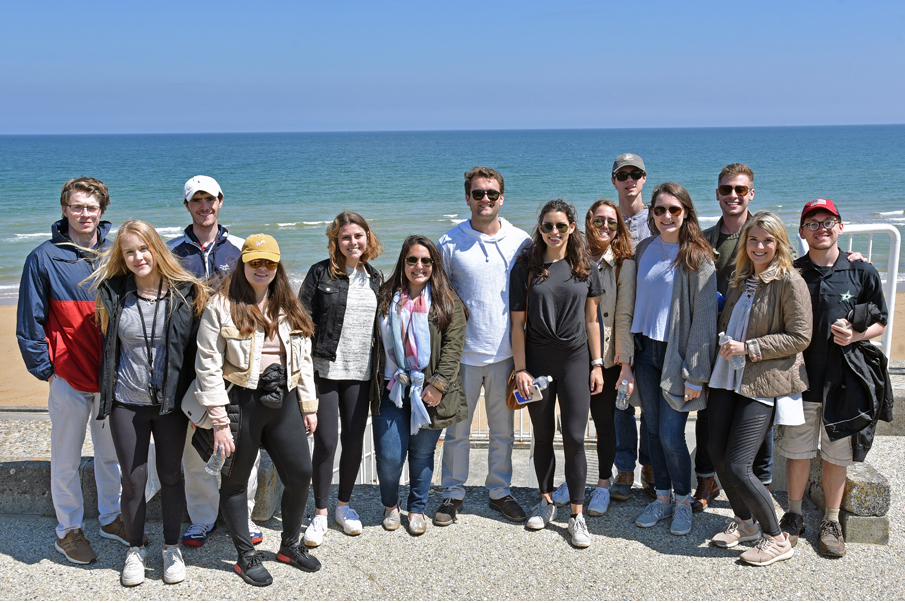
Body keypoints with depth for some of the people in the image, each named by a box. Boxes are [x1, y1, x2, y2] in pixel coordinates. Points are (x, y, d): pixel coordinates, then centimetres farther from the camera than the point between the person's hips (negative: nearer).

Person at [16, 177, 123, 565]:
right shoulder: (44, 259, -7)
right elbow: (30, 321, -4)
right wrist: (44, 368, -6)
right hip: (69, 377, -3)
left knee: (111, 452, 16)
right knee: (66, 459, 7)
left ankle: (111, 518, 32)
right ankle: (68, 530, 21)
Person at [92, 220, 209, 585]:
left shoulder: (185, 294, -7)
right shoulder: (114, 294, -3)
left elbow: (195, 348, -2)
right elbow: (108, 346, 9)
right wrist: (107, 391, 7)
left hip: (170, 403, -1)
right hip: (127, 404, 1)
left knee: (171, 475, 12)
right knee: (133, 479, 9)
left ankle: (172, 548, 28)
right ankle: (135, 549, 27)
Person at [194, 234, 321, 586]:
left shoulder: (289, 308, 10)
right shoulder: (222, 307, -8)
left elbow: (303, 358, 15)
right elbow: (209, 367, -11)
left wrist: (309, 405, 11)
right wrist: (220, 421, -14)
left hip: (283, 401, 5)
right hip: (240, 401, -5)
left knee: (300, 474, 8)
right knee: (235, 479, 8)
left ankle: (290, 545, 30)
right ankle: (245, 556, 25)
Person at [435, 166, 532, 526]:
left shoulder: (521, 242, 1)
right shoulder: (450, 243, -2)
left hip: (505, 352, 1)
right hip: (462, 352, -1)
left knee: (503, 429, 11)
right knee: (456, 427, 7)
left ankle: (499, 491, 27)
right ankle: (453, 493, 22)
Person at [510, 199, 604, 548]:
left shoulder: (584, 268, 4)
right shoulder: (526, 267, -1)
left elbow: (591, 320, 8)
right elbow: (518, 323, 0)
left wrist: (596, 364, 5)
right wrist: (520, 369, -5)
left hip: (575, 359, 0)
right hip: (537, 360, 0)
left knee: (574, 438, -2)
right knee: (543, 436, 10)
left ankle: (577, 515, 6)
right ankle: (546, 501, 28)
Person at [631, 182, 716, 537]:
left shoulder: (698, 257, -9)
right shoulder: (643, 250, 8)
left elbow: (704, 316, -11)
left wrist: (695, 374, -13)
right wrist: (629, 352, 11)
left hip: (677, 354, -5)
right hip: (646, 351, 5)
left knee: (671, 435, -5)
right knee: (653, 431, 11)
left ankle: (683, 502, 16)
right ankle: (662, 498, 26)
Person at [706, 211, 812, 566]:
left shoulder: (790, 282, -8)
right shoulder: (740, 281, 14)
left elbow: (800, 337, -12)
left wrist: (748, 347, -15)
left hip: (764, 384, -7)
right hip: (728, 378, 7)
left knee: (738, 466, -10)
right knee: (717, 453, 8)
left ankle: (776, 539, 10)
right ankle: (744, 522, 31)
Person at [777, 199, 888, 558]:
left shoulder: (862, 273, 0)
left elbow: (880, 324, 6)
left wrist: (856, 335, -13)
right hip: (801, 379, 0)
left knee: (837, 454, 9)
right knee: (797, 451, 8)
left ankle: (832, 521, 26)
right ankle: (794, 516, 26)